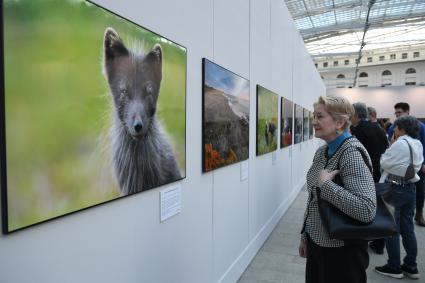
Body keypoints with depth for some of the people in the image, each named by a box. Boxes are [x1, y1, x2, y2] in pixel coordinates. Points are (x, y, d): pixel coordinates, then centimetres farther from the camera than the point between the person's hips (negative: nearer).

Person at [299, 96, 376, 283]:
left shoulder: (351, 153, -21)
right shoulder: (321, 152, 3)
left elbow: (367, 210, -31)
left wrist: (325, 184, -27)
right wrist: (305, 235, 15)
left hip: (341, 249, -7)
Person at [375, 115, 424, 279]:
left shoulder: (400, 143, -17)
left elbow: (385, 163, -12)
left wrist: (388, 149, 2)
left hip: (395, 188, -8)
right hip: (410, 187, 8)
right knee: (408, 229, 15)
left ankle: (394, 267, 13)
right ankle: (411, 267, 24)